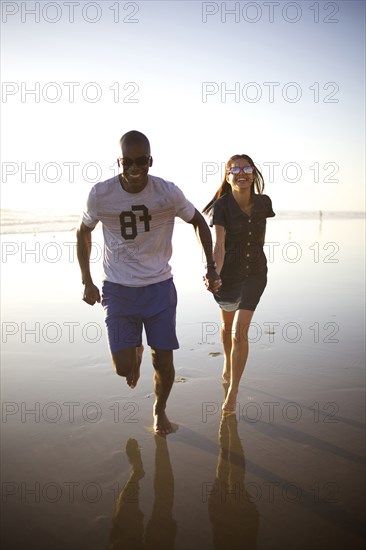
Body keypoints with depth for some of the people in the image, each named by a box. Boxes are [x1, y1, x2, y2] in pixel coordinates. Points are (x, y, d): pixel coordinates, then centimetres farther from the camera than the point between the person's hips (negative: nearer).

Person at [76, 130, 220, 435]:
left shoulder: (169, 192, -13)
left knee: (163, 363, 2)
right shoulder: (100, 194, -13)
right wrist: (87, 282, 4)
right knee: (124, 368, -3)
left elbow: (199, 221, 5)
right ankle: (137, 353, 37)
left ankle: (160, 410, 34)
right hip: (117, 290, 0)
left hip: (159, 287, 0)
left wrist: (211, 267, 1)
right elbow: (83, 232, 6)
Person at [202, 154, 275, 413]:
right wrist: (214, 273, -47)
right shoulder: (221, 206, -18)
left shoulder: (263, 203, -7)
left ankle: (233, 392, 2)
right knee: (227, 325, 21)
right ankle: (227, 364, 52)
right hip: (227, 273, 0)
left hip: (254, 273, 1)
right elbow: (219, 244, -31)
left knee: (240, 331, -11)